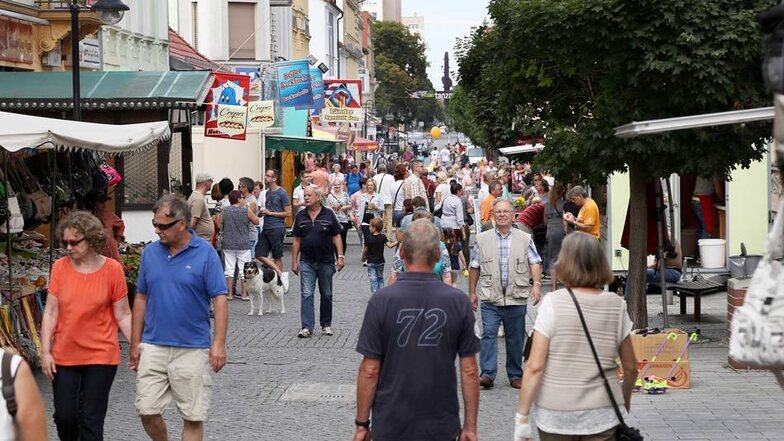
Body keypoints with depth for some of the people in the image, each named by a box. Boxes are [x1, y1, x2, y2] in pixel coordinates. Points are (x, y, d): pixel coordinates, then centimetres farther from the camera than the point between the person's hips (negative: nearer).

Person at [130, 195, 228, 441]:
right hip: (153, 346, 3)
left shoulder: (205, 254, -7)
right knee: (147, 411, 2)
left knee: (193, 416, 3)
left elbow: (219, 299, -7)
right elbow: (141, 298, 12)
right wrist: (135, 342, 9)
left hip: (192, 349, -3)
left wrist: (219, 343, -15)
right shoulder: (150, 252, 4)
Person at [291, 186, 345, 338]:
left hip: (326, 261, -1)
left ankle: (326, 324, 23)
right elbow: (297, 240, 7)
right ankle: (307, 327, -7)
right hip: (307, 262, 1)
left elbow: (336, 236, -1)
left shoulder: (329, 214, -3)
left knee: (327, 295, 10)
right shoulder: (300, 216, 3)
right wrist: (294, 261, 5)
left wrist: (340, 256, -8)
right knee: (306, 294, -6)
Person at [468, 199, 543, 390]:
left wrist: (536, 284, -15)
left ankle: (515, 375, 18)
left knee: (516, 338, 8)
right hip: (490, 299, 0)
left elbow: (535, 263, 1)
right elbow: (474, 267, 10)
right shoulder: (482, 239, 6)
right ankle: (487, 374, -10)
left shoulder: (525, 239, 5)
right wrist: (472, 292, 9)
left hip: (517, 298, 1)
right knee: (488, 334, -11)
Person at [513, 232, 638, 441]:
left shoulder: (553, 303, -9)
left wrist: (522, 416, -6)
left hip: (555, 416, -1)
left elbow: (535, 366, -13)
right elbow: (631, 367, 7)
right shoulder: (616, 305, -1)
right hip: (602, 416, 1)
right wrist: (625, 401, 24)